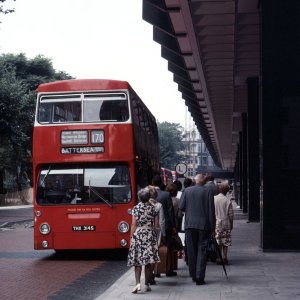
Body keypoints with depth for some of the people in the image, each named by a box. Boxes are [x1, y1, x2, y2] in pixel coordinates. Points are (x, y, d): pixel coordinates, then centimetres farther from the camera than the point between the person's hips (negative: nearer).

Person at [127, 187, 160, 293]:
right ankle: (147, 284, 12)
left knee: (137, 261, 1)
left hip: (138, 235, -2)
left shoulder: (136, 208, -3)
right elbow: (156, 224, 3)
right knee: (148, 261, 8)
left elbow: (134, 224, -5)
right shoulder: (153, 208, 2)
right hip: (150, 236, 2)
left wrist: (131, 237, 0)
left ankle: (138, 283, -14)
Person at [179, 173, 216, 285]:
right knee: (202, 250, 0)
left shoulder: (187, 191, 2)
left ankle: (193, 275, 17)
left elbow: (181, 207, 1)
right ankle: (199, 277, -6)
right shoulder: (207, 191, -3)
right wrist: (212, 227, 0)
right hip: (203, 225, -2)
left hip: (190, 224, 2)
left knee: (191, 250, 11)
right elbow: (211, 210, -5)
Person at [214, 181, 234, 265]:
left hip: (216, 223, 1)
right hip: (226, 223, -1)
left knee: (218, 241, 5)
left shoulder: (214, 199, -2)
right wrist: (231, 224, 7)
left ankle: (219, 257, 3)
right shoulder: (228, 200, -5)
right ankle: (224, 257, 2)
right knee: (225, 242, 6)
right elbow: (231, 214, -3)